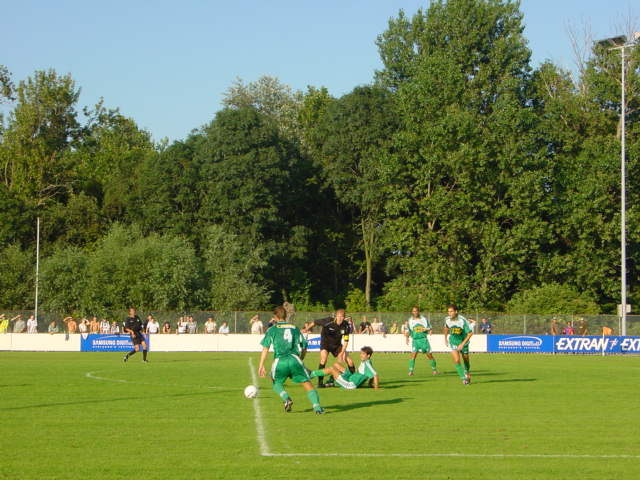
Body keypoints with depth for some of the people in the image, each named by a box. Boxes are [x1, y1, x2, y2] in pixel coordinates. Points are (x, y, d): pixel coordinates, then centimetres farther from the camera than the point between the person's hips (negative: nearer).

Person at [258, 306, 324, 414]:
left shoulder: (272, 329, 11)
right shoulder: (295, 328, 19)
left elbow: (265, 348, 1)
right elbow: (304, 348, 19)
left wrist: (261, 365, -1)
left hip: (280, 360, -1)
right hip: (295, 359, 1)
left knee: (276, 383, 23)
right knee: (307, 383, 1)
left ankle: (286, 399, -4)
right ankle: (317, 407, -17)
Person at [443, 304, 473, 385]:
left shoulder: (462, 320, -27)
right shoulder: (447, 320, -15)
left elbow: (470, 333, -22)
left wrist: (462, 344, -27)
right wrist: (445, 339, 19)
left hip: (463, 342, -1)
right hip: (453, 342, 1)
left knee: (466, 360, 15)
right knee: (456, 360, -15)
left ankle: (467, 373, 45)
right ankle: (464, 378, -6)